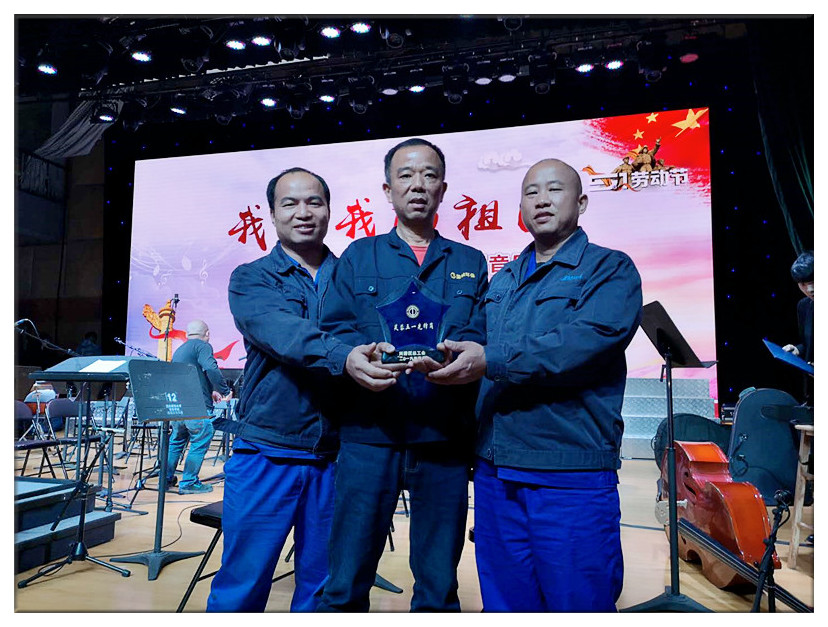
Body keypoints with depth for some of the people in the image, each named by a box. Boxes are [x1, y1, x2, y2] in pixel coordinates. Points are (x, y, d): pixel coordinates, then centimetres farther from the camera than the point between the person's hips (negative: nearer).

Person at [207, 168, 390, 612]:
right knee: (241, 588, 6)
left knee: (322, 589, 15)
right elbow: (283, 333, -20)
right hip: (266, 453, -2)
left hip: (334, 458, 2)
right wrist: (342, 357, -37)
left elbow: (376, 339, 5)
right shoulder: (250, 279, 1)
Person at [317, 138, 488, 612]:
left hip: (444, 435, 1)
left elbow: (481, 335, 1)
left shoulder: (470, 263, 14)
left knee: (439, 586, 12)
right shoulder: (358, 257, 13)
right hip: (370, 431, -1)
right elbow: (335, 329, 1)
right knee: (347, 581, 5)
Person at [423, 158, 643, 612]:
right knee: (506, 604, 17)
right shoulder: (502, 281, 18)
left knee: (578, 603, 7)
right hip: (495, 472, 6)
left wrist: (491, 362, -23)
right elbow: (476, 348, 19)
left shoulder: (610, 269, -2)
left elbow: (589, 339, -20)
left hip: (571, 477, -5)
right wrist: (445, 362, -2)